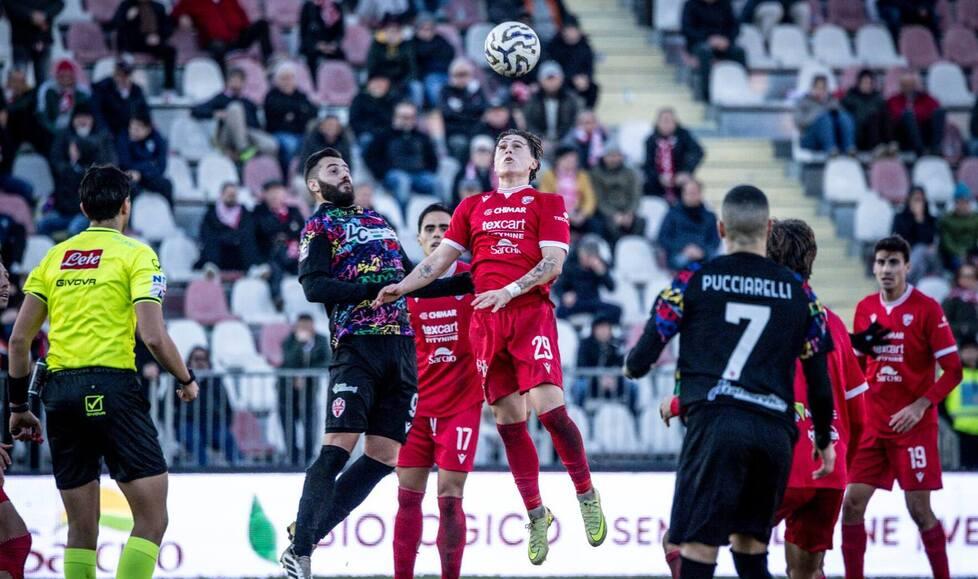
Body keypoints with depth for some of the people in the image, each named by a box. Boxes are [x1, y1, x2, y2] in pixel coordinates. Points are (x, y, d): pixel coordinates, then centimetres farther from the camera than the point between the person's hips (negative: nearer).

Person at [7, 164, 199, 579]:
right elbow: (153, 336, -10)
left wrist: (18, 405, 19)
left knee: (81, 528, 12)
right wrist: (186, 380, 7)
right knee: (152, 519, -3)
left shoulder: (55, 257, 14)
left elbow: (19, 338, 11)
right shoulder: (135, 254, 0)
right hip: (112, 388, -6)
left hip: (59, 389, 6)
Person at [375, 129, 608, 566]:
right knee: (508, 421, 2)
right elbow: (441, 259, 17)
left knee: (549, 407, -19)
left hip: (531, 313, -4)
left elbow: (553, 263, -4)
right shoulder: (473, 207, 19)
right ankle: (535, 514, 12)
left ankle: (586, 495, -2)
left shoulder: (547, 204, 7)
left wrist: (509, 291, -17)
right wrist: (401, 287, 2)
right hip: (485, 319, 4)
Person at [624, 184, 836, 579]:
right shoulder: (798, 292, 12)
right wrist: (824, 440, 29)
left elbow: (642, 359, 8)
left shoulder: (693, 280, 6)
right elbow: (819, 378, 16)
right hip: (775, 432, 3)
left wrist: (633, 366, 32)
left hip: (715, 424, -3)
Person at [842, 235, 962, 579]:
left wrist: (921, 406, -18)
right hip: (872, 425, 5)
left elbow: (953, 370, -9)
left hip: (913, 425, -5)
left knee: (919, 509, -4)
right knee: (851, 504, -2)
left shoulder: (926, 309, -9)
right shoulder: (865, 309, 7)